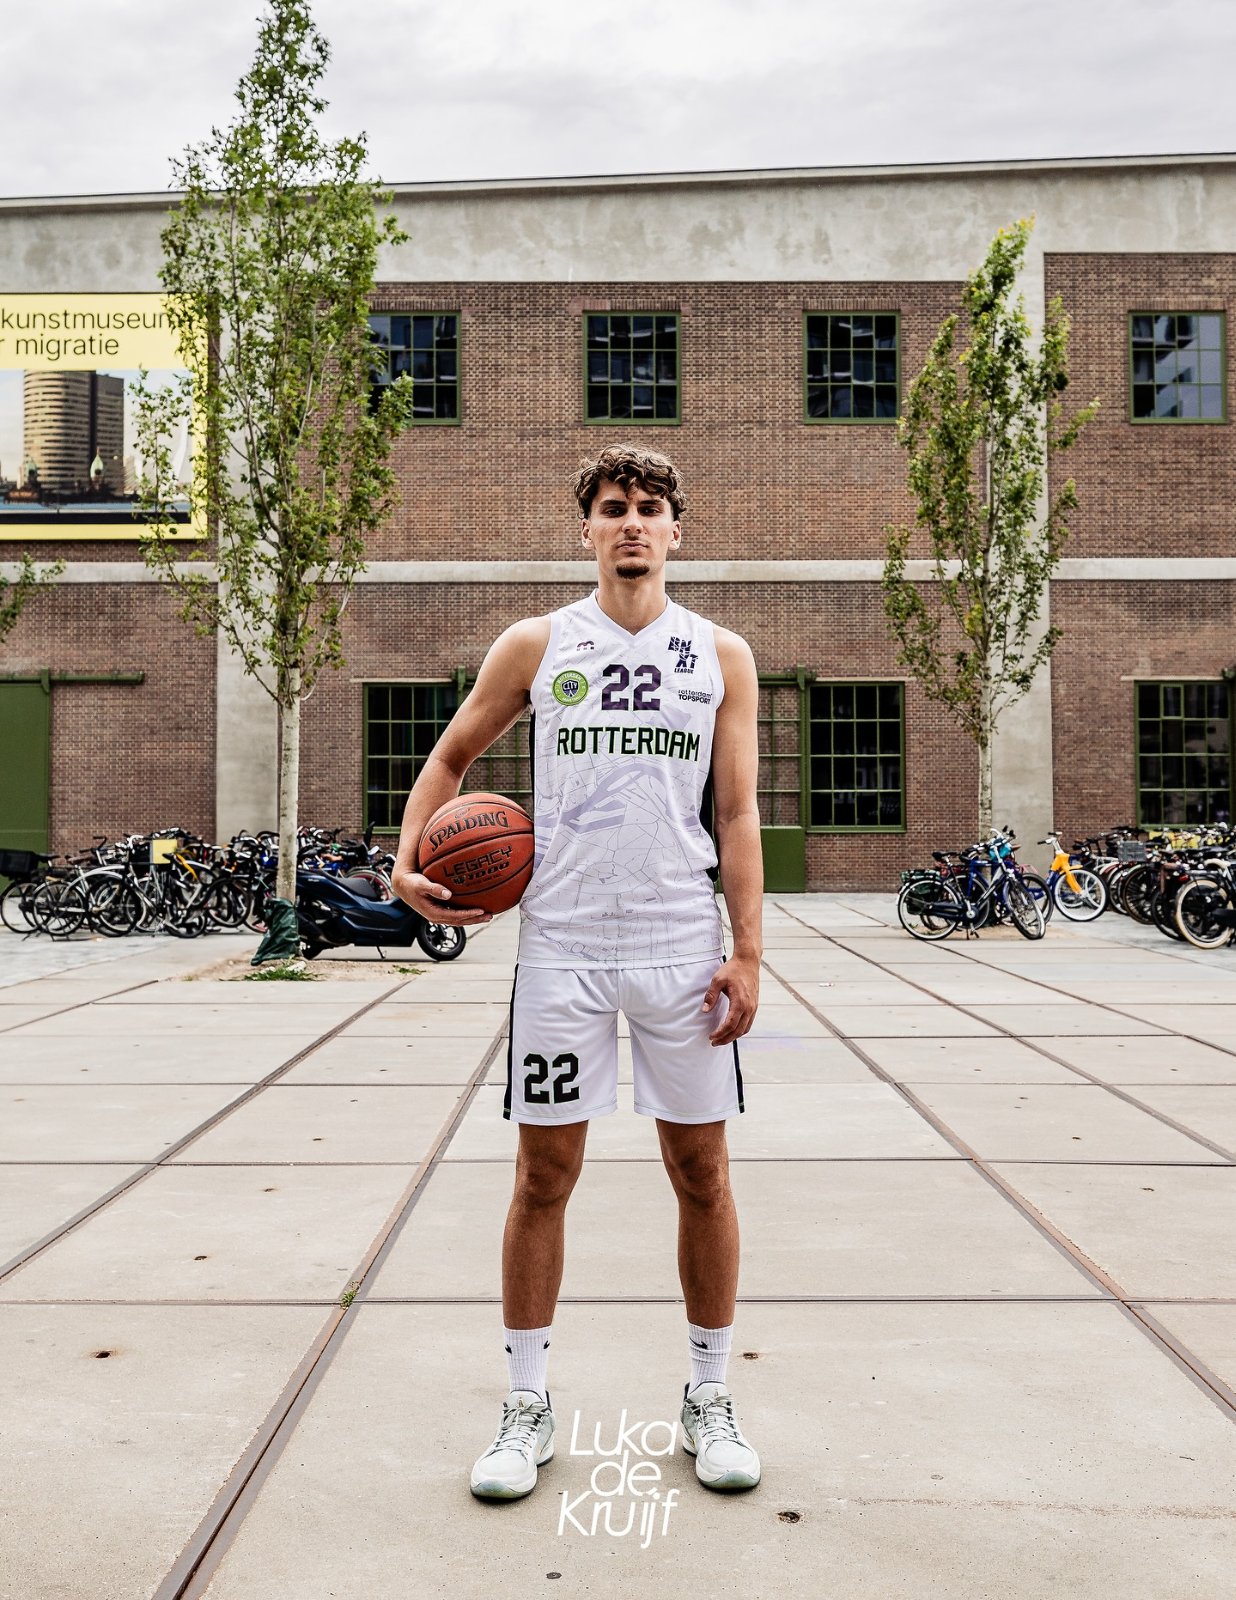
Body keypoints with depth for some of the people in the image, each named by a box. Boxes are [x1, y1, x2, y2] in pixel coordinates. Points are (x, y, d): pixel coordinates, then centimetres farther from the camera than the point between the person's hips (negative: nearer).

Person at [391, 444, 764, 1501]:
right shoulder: (535, 646, 5)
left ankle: (709, 1400, 26)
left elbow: (737, 814, 4)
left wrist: (748, 952, -3)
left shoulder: (722, 656, 6)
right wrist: (409, 861, 0)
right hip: (561, 946, 0)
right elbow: (451, 757, 15)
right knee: (545, 1174, 5)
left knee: (702, 1174, 8)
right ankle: (528, 1409, 22)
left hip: (683, 948, 1)